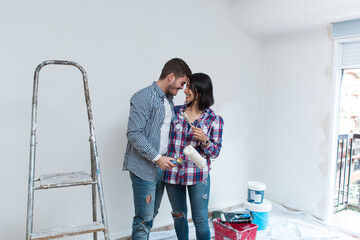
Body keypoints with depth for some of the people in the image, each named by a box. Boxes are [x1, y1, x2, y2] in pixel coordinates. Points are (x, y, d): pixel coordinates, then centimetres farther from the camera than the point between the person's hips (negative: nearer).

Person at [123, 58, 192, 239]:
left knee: (152, 214, 16)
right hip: (144, 168, -8)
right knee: (144, 218, -2)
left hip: (161, 166, 8)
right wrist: (157, 158, -21)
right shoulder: (143, 98, -14)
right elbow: (133, 134, -20)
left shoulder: (169, 100, 14)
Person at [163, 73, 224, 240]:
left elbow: (215, 152, -1)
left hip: (198, 175, -3)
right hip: (172, 172, 3)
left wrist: (204, 140, -20)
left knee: (200, 220, 6)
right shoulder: (175, 112, 1)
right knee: (179, 215, 18)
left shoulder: (214, 120, -6)